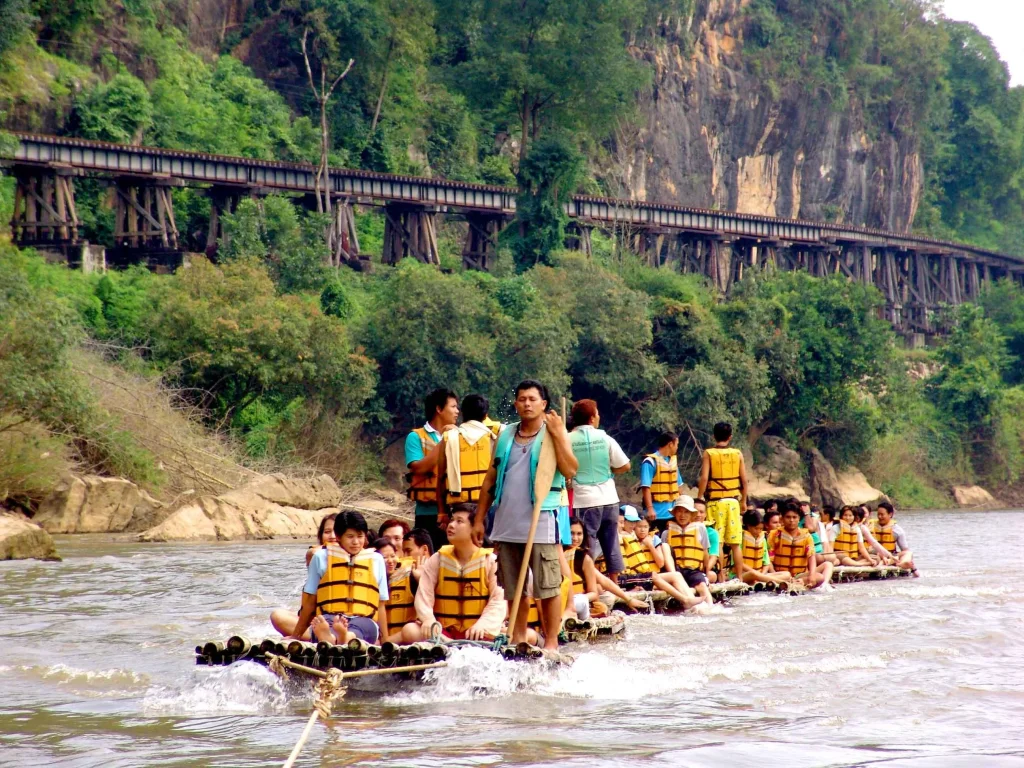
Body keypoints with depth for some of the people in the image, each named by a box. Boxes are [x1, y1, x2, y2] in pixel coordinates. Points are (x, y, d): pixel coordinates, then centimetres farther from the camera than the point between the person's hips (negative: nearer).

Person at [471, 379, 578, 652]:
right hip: (507, 524, 5)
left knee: (548, 587, -1)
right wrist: (479, 519, 11)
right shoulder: (505, 436, 13)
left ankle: (551, 642, 5)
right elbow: (491, 479, 16)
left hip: (541, 524, -5)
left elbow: (570, 470, -14)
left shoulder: (555, 434, 1)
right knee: (514, 589, 11)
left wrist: (557, 435, -17)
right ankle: (518, 640, 19)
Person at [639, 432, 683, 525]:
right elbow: (646, 487, -17)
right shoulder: (650, 462, -12)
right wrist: (650, 509, -23)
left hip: (673, 512, 8)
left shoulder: (673, 460, 13)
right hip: (657, 512, -8)